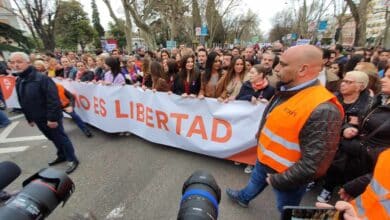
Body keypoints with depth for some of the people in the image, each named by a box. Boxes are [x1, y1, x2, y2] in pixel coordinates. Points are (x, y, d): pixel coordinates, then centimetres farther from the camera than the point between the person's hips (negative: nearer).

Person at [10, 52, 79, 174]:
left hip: (50, 118, -8)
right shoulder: (19, 81, 8)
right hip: (38, 118, 8)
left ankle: (72, 159, 16)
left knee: (61, 138, 3)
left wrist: (52, 118, -24)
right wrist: (29, 118, 18)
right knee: (53, 139, 21)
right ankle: (62, 156, 38)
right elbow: (22, 102, 17)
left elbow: (53, 100, -24)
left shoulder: (42, 78, -19)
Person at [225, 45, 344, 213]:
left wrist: (279, 180, -21)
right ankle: (243, 198, 60)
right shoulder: (287, 91, -4)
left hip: (285, 174, -7)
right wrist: (261, 138, 13)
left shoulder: (323, 110, -33)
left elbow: (313, 164, -30)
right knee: (255, 180, 32)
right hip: (264, 159, 8)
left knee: (286, 210, 20)